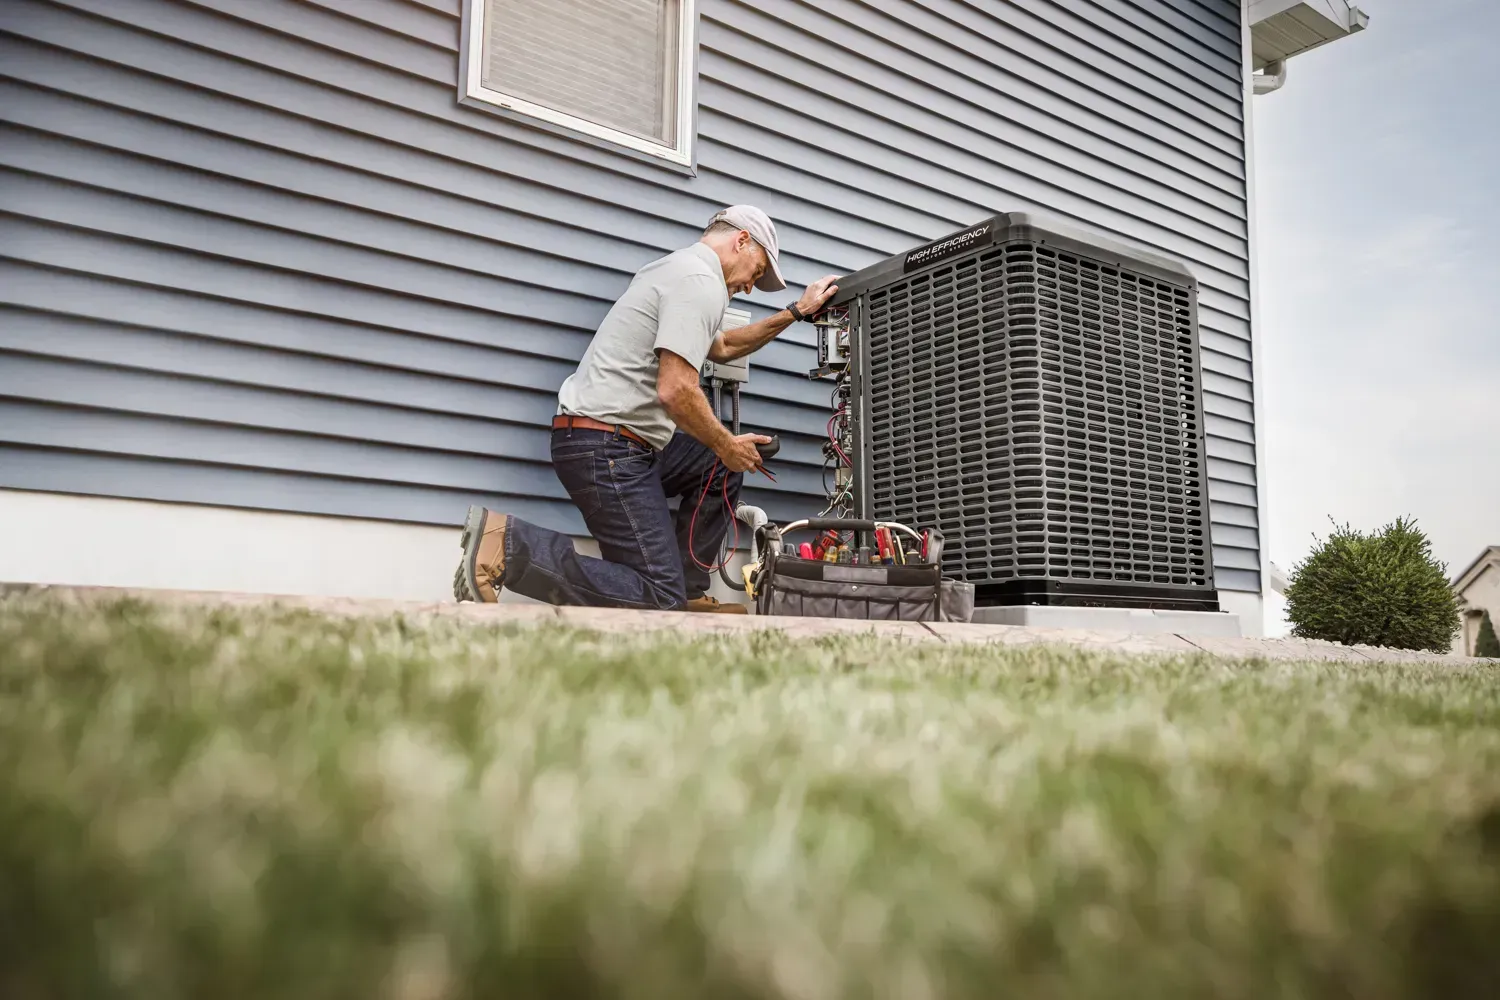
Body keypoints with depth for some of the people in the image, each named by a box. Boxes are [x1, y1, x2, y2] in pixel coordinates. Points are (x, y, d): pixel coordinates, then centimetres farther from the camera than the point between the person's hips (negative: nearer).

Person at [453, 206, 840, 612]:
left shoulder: (677, 267, 22)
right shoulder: (702, 282, -10)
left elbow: (721, 346, 38)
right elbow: (675, 390, -21)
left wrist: (795, 312, 38)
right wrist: (727, 444, -5)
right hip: (607, 449, -11)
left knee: (723, 466, 20)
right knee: (659, 600, -11)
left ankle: (689, 593, 17)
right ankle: (508, 543, -15)